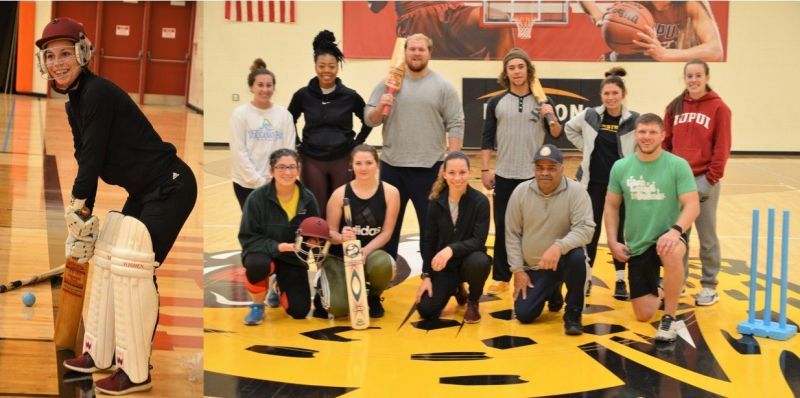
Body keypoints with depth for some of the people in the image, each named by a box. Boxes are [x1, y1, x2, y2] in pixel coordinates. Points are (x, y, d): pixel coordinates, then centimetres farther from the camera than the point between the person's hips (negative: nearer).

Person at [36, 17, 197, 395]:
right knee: (106, 260, 14)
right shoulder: (75, 104, 11)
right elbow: (85, 162, 12)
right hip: (143, 193, 10)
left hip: (170, 187, -10)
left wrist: (78, 208, -8)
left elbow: (92, 159, -18)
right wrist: (82, 214, 8)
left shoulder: (98, 93, -19)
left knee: (132, 268, -13)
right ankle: (100, 353, 26)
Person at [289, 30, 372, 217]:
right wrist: (296, 146, 5)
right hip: (312, 161, 0)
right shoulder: (303, 95, -2)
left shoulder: (350, 96, -3)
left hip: (342, 161, 0)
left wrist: (357, 144, 3)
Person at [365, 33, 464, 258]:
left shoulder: (443, 86, -1)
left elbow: (455, 125, -3)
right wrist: (380, 108, -16)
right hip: (392, 166, 2)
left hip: (430, 167, -2)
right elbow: (370, 120, 5)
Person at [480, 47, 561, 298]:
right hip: (504, 176, 1)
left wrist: (552, 118, -15)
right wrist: (485, 169, -3)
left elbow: (556, 135, 4)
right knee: (502, 229, 4)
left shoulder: (542, 101, 2)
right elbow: (487, 139, 3)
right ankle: (501, 278, 13)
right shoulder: (496, 103, 3)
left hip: (535, 177, -1)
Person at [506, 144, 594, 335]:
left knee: (576, 256, -37)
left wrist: (558, 246, -41)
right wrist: (518, 270, -4)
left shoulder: (576, 191, -15)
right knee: (523, 315, -8)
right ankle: (551, 291, 27)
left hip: (564, 259, -3)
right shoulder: (521, 192, -5)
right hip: (533, 267, 3)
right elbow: (512, 233, 0)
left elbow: (585, 229, -24)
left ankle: (573, 313, -13)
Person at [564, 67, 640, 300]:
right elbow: (569, 128, 14)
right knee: (592, 230, 7)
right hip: (593, 182, 1)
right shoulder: (589, 116, -3)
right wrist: (586, 148, 6)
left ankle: (620, 280, 16)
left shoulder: (634, 121, -10)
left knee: (619, 231, 6)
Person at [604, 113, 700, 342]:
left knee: (671, 253, -42)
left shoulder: (678, 165, -10)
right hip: (637, 246, 3)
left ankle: (669, 319, -23)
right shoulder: (621, 167, -1)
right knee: (643, 315, 1)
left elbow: (692, 205, -15)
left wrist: (676, 230, -33)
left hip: (666, 238, -3)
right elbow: (612, 205, 9)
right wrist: (612, 241, -1)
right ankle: (654, 291, 40)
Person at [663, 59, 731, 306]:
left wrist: (712, 178, -9)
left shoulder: (718, 108, -4)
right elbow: (666, 142, 11)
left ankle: (709, 286, 14)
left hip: (704, 180, -4)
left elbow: (722, 147, -6)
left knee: (707, 235, 4)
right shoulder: (675, 107, 8)